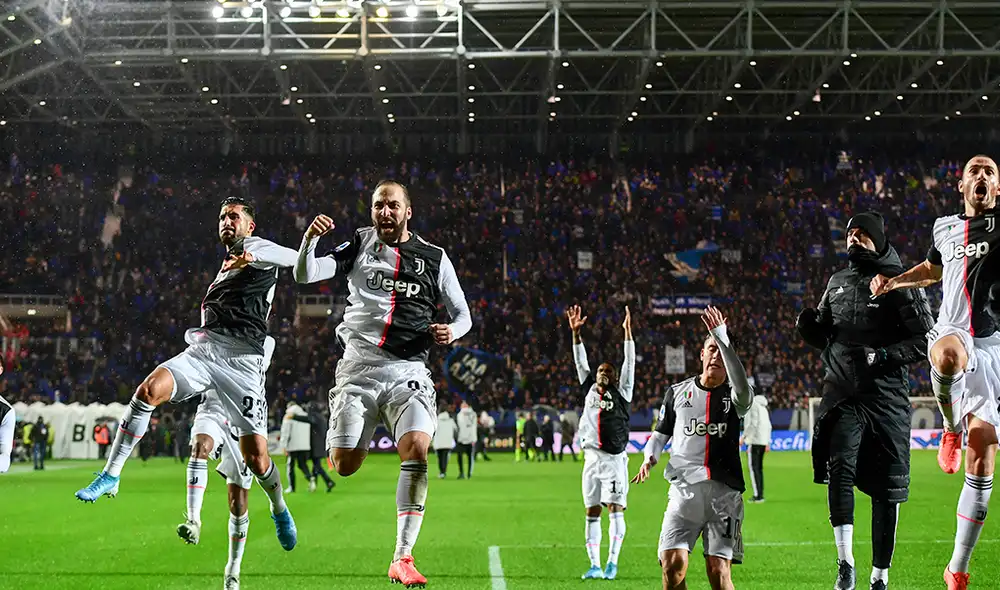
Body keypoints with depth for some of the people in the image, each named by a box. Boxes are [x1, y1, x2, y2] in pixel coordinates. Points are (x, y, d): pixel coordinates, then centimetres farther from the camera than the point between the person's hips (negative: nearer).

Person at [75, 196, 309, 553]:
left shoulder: (255, 246, 8)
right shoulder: (226, 265, 29)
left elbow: (294, 258, -12)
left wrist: (250, 256, -28)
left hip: (243, 361, -6)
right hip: (204, 348, 6)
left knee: (255, 456, -7)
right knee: (149, 390, -23)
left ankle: (280, 510, 23)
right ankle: (111, 476, -18)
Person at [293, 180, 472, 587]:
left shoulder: (434, 258, 11)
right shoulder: (359, 245, 10)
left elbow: (463, 314, 17)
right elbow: (305, 275, 1)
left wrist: (452, 332, -6)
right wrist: (310, 238, -19)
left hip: (409, 369, 0)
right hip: (358, 366, 0)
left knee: (418, 450, -21)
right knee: (343, 467, -8)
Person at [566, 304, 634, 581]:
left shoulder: (621, 393, 5)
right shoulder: (590, 389, 13)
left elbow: (629, 364, -1)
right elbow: (581, 362, 12)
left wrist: (627, 332, -7)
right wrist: (575, 332, 5)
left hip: (614, 459, -4)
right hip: (592, 459, 4)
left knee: (615, 509, -7)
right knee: (592, 512, 3)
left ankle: (612, 562, -3)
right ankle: (595, 566, 6)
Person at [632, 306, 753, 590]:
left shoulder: (733, 396, 4)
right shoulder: (678, 392, 13)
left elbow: (742, 389, -21)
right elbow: (661, 432, 25)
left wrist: (723, 339, -26)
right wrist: (650, 457, 3)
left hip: (724, 492, -2)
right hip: (684, 489, 2)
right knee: (673, 564, -13)